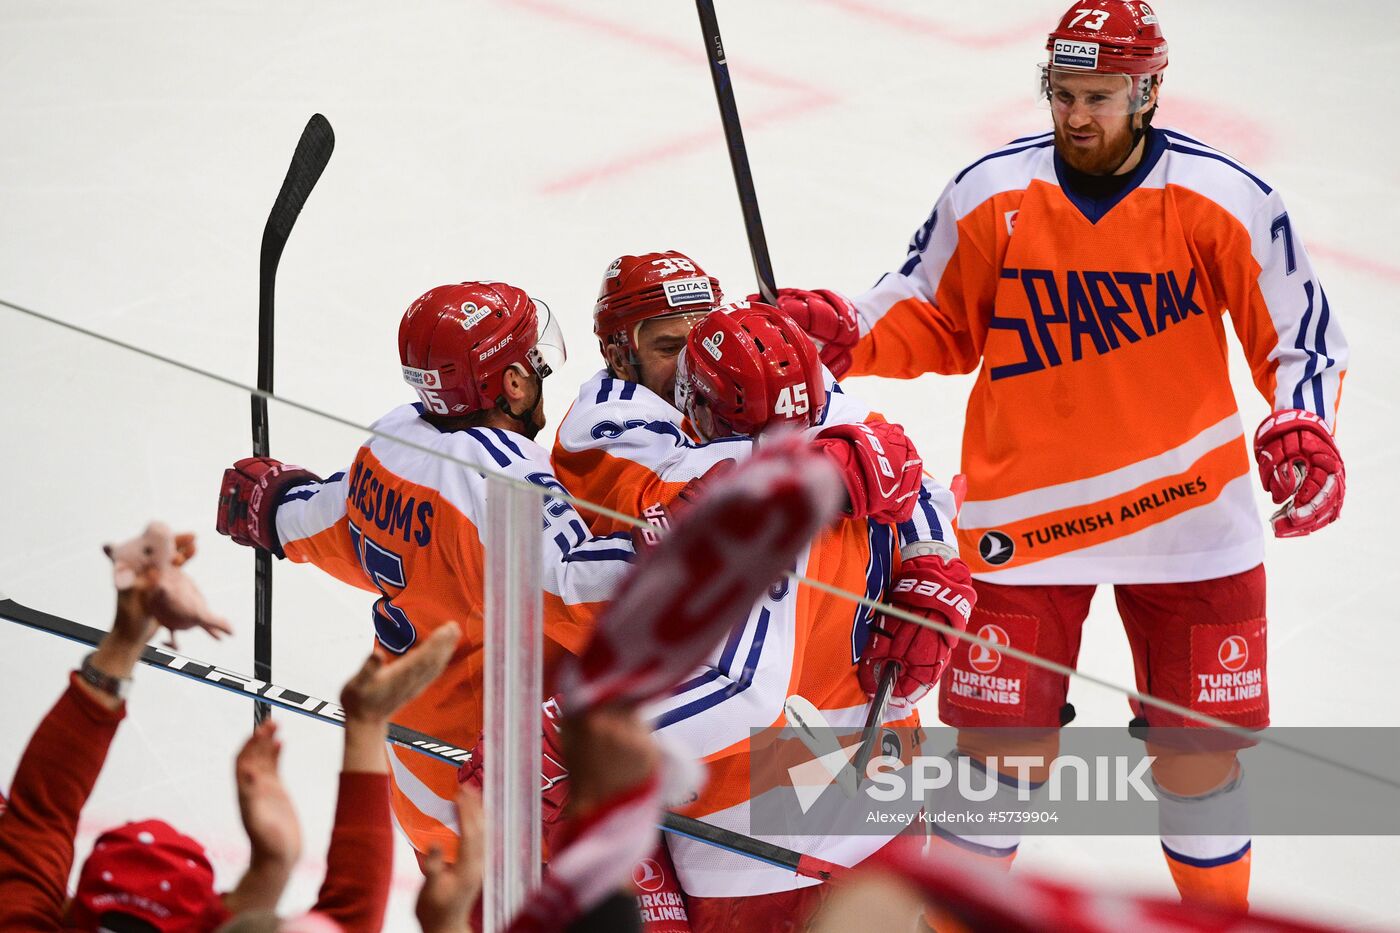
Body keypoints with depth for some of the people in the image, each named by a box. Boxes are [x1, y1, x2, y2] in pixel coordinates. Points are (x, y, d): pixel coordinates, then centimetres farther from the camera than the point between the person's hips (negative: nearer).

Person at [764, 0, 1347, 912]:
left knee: (1197, 737, 7)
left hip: (1187, 511, 0)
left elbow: (1302, 331, 1)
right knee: (999, 737, -3)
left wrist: (1302, 430, -16)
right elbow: (936, 324, 8)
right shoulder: (987, 196, -4)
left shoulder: (1228, 201, -7)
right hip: (1026, 513, 0)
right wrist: (846, 333, -10)